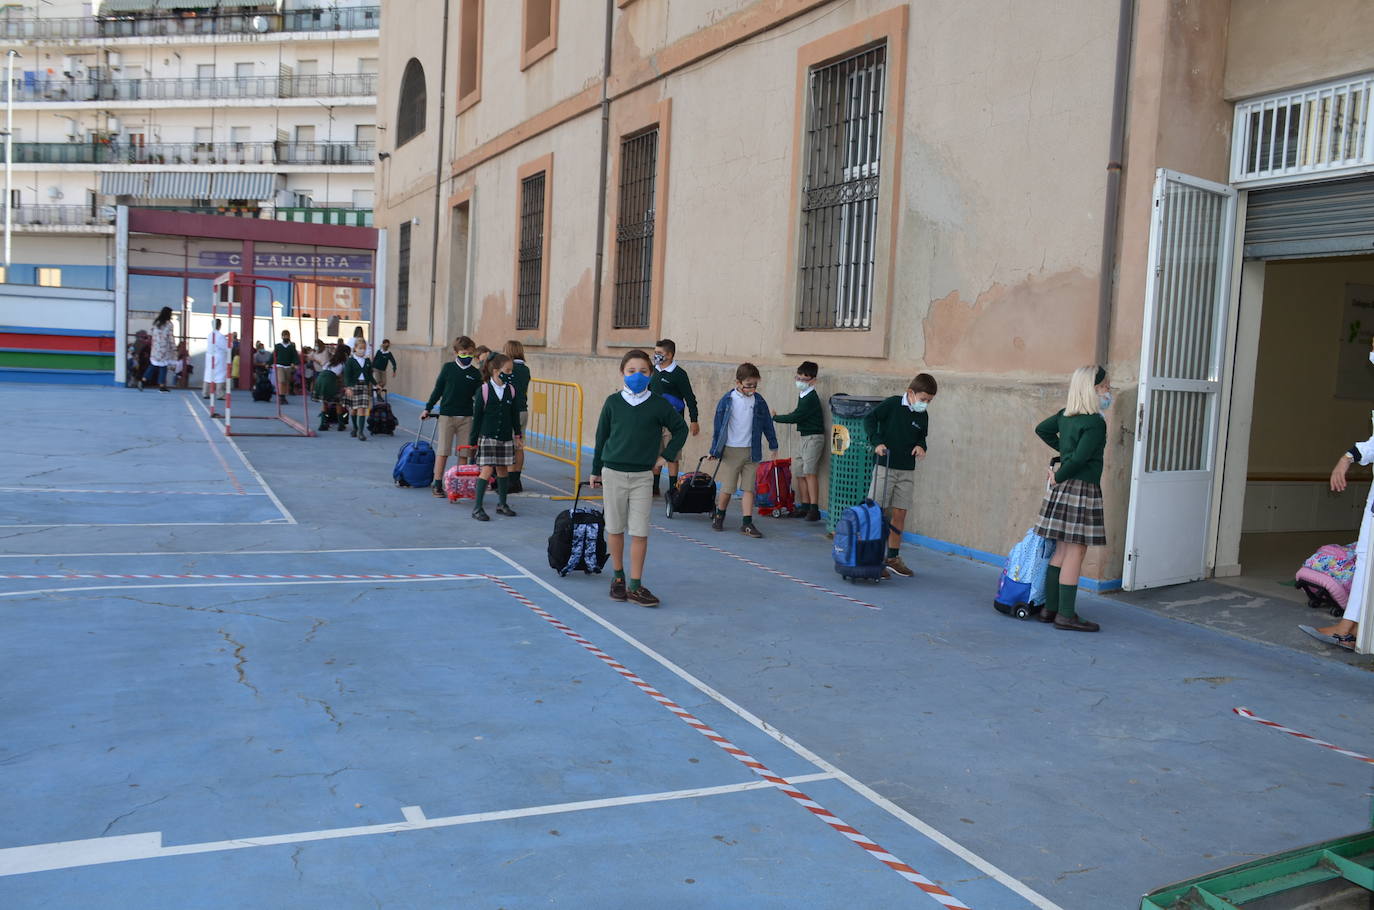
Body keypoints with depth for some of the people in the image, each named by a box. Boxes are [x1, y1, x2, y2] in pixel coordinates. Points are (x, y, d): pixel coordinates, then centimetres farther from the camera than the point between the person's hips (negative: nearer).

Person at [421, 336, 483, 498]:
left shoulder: (475, 373, 2)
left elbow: (479, 396, 4)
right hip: (446, 415, -1)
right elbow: (438, 390, 6)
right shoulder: (448, 368, 0)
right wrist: (428, 408, 7)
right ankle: (438, 485, 7)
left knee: (464, 453, 4)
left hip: (466, 417, 1)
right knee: (443, 451, 1)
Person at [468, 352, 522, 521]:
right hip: (487, 436, -4)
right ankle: (477, 507, -3)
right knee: (487, 470, -10)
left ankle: (502, 504, 25)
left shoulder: (511, 390, 4)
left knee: (503, 469, 11)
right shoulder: (484, 390, -9)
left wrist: (517, 435, 15)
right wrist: (473, 439, -3)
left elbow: (514, 415, 13)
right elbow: (477, 416, -4)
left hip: (506, 437, 5)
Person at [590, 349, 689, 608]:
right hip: (613, 473, 1)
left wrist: (666, 455, 2)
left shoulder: (659, 404, -3)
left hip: (643, 476, -1)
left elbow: (680, 429, 10)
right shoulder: (613, 402, 0)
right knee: (615, 529, 9)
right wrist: (595, 470, 11)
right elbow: (601, 436, 8)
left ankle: (635, 586, 5)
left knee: (640, 532, -2)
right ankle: (618, 577, 25)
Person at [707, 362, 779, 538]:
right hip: (730, 451, -2)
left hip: (751, 451, 2)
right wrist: (714, 450, 3)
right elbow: (718, 426, 0)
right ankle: (719, 516, 27)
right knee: (727, 488, 4)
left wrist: (774, 446, 15)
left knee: (749, 488, 1)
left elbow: (767, 424, 11)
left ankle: (747, 523, 4)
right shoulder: (727, 401, -5)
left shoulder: (759, 401, 2)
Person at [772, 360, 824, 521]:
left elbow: (795, 417, -17)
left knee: (810, 472, -16)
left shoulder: (811, 398, -17)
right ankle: (805, 506, 16)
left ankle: (814, 509, -17)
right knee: (800, 473, 9)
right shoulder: (802, 395, 12)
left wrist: (776, 418, -6)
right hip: (804, 437, 10)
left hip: (814, 437, -10)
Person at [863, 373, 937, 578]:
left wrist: (920, 446, -1)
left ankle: (893, 557, 20)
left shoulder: (923, 417, 6)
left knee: (899, 514, 8)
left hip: (907, 471, 5)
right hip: (885, 467, -5)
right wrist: (877, 442, -20)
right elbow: (869, 419, -8)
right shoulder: (892, 404, -8)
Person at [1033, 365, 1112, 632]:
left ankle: (1050, 608, 18)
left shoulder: (1066, 415, 9)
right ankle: (1066, 615, -1)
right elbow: (1079, 458, -19)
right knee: (1075, 552, -4)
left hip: (1063, 489, 9)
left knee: (1062, 550, 13)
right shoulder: (1095, 422, -15)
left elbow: (1042, 429, 25)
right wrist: (1058, 477, -5)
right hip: (1082, 489, -9)